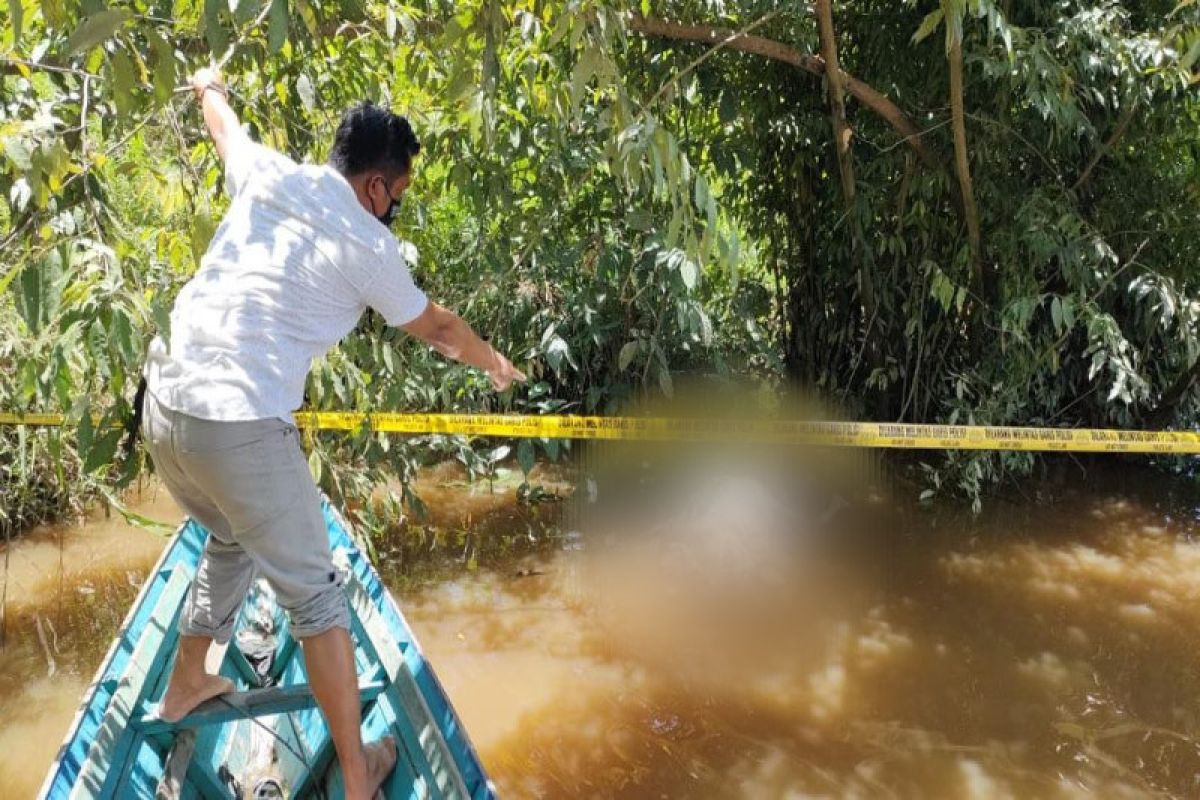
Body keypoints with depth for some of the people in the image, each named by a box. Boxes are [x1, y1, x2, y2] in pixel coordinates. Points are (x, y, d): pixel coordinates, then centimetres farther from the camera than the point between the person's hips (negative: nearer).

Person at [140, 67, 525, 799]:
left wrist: (211, 86, 56)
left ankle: (185, 689, 48)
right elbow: (435, 327, 9)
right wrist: (497, 364, 28)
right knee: (314, 595, 5)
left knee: (230, 544, 30)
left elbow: (226, 126, 32)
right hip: (242, 428, -7)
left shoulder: (269, 175, 8)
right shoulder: (367, 244, -6)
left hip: (165, 406, 8)